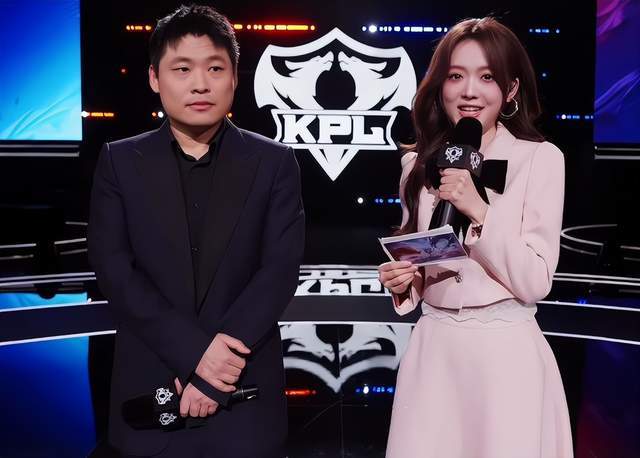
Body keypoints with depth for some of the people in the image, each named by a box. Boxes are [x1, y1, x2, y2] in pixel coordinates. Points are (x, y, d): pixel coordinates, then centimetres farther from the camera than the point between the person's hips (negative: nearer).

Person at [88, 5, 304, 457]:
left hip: (244, 395, 0)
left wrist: (215, 372, -15)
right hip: (150, 390, 1)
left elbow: (281, 269, -7)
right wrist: (195, 352, -16)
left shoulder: (274, 162, 0)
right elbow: (114, 270, -6)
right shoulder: (119, 161, 2)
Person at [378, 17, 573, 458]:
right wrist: (404, 282, -6)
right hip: (432, 347, 4)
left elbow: (534, 283, -11)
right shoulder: (420, 163, 6)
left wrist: (479, 211, -20)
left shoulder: (541, 159, -7)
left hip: (505, 350, -3)